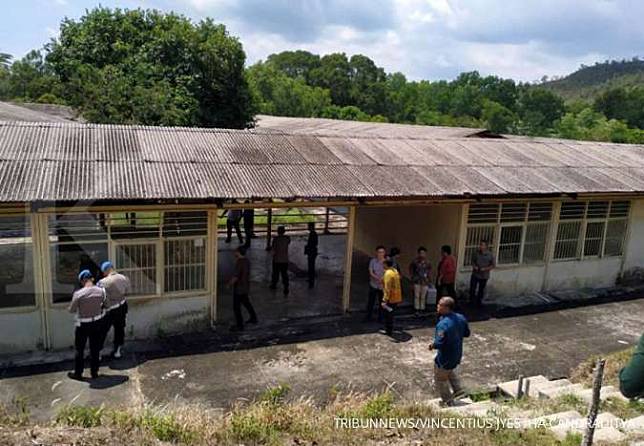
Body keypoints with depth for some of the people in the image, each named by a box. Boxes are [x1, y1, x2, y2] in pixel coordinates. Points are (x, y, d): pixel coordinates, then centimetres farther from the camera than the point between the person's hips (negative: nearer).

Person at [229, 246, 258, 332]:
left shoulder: (240, 262, -24)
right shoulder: (247, 260, 3)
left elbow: (236, 276, -24)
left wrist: (231, 283, -9)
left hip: (239, 287, -9)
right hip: (246, 286, 9)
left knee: (236, 307, 0)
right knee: (246, 302, 27)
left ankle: (239, 325, 5)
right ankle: (253, 318, 40)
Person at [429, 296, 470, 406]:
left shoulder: (443, 324, -33)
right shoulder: (461, 318, -7)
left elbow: (439, 343, -35)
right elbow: (467, 333, 6)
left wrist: (432, 346, -15)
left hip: (445, 357, -8)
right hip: (457, 355, 8)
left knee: (440, 379, 16)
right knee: (450, 371, 36)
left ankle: (448, 402, 30)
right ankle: (458, 390, 40)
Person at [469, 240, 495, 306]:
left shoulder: (490, 255, -13)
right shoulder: (476, 252, -8)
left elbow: (493, 265, -5)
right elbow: (473, 260, 7)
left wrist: (485, 269, -18)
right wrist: (474, 266, -13)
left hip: (484, 276, -1)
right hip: (475, 274, 1)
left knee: (481, 290, 13)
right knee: (472, 289, 1)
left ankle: (478, 302, 31)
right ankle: (471, 301, 23)